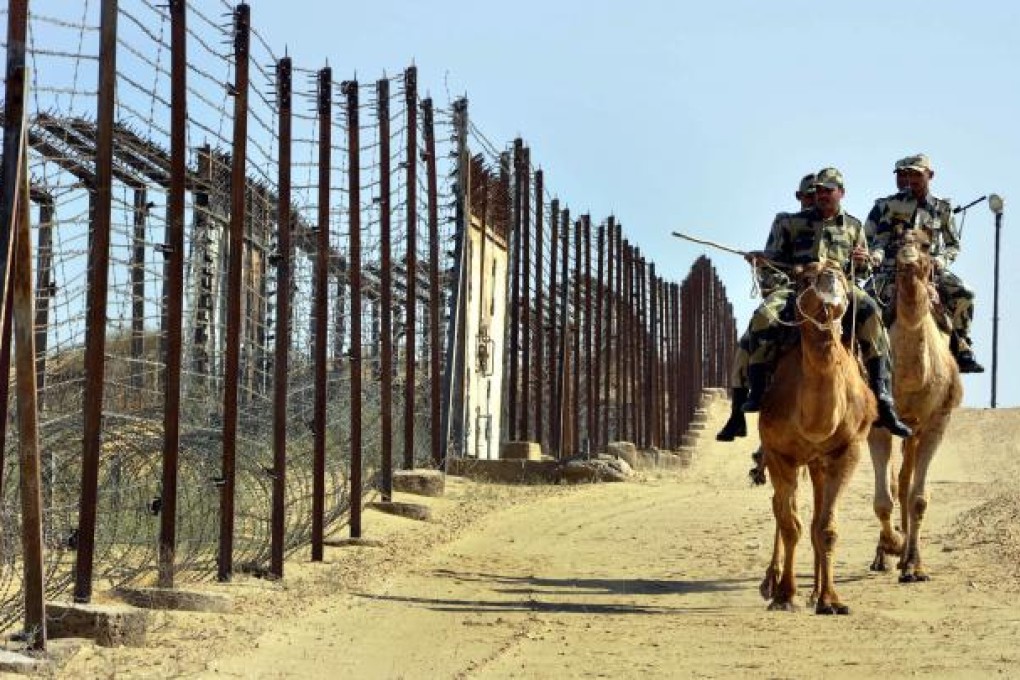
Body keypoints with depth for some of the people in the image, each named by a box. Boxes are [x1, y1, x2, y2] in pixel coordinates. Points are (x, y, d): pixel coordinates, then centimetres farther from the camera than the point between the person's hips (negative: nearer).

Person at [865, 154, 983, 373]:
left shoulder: (942, 209, 12)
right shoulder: (889, 204, 6)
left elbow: (954, 245, 19)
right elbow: (871, 237, 5)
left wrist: (942, 259, -2)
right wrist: (875, 254, -17)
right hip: (893, 270, -2)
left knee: (964, 295, -20)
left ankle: (962, 350, -13)